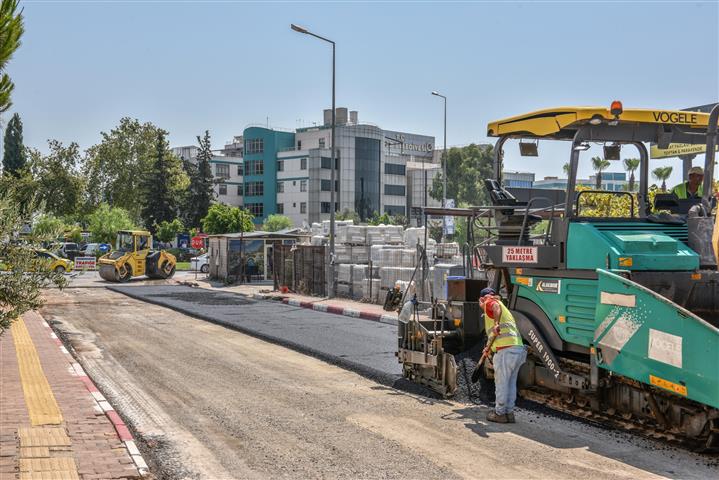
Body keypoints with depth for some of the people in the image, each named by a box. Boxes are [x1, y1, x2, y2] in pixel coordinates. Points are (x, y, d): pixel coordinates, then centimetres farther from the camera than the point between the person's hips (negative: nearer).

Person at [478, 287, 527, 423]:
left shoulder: (489, 303, 4)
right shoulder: (503, 307, 31)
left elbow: (496, 307, -23)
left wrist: (496, 324, -37)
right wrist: (489, 347, 53)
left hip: (506, 350, -9)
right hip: (518, 348, 9)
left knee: (501, 382, 2)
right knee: (511, 382, 16)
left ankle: (500, 413, 10)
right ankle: (509, 412, 22)